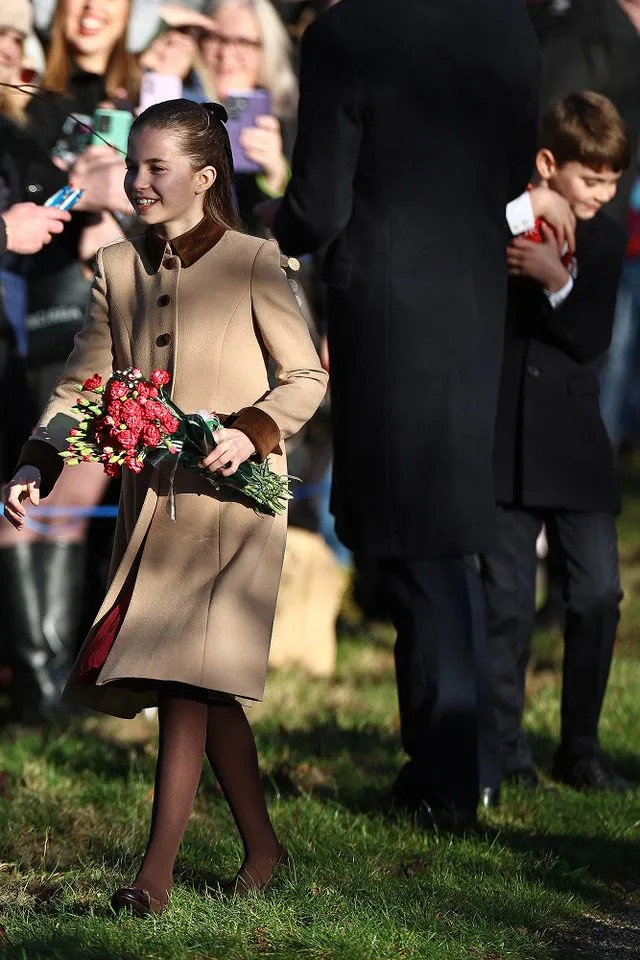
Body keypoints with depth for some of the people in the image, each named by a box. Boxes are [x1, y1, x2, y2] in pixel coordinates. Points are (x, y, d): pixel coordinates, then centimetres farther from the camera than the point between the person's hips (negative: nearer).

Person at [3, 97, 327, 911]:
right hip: (150, 501, 5)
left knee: (187, 676, -14)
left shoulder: (251, 264, -5)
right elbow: (82, 382, 8)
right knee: (207, 689, 9)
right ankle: (261, 849, 23)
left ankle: (156, 874, -15)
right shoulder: (118, 269, 9)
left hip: (230, 499, -5)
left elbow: (306, 378, -1)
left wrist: (252, 432, -18)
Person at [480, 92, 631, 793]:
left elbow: (592, 340, -8)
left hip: (574, 440, 2)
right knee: (507, 598, 1)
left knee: (597, 593, -1)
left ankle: (579, 747, 10)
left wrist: (557, 281, -21)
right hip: (505, 438, -2)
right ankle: (504, 751, 9)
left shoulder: (605, 241, 5)